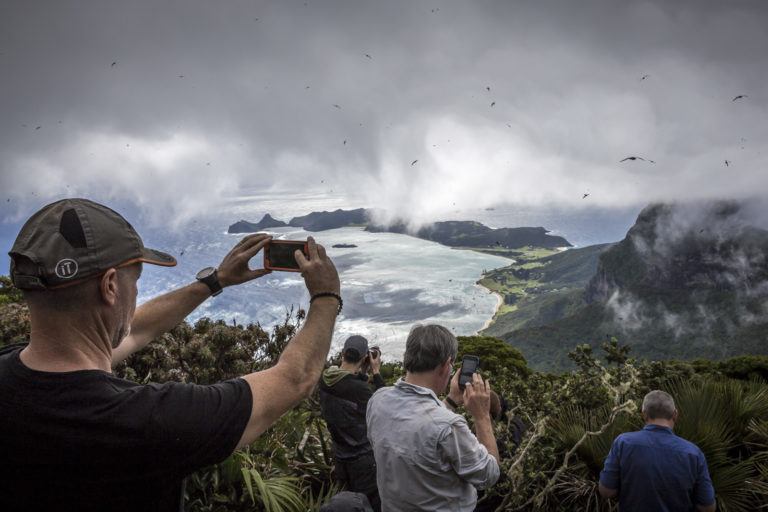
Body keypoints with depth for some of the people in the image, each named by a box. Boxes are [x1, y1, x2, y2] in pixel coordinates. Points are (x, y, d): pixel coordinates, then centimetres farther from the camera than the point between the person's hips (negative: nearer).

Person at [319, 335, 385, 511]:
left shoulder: (323, 382, -5)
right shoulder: (360, 389, -27)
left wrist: (363, 373, 5)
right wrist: (376, 372, -8)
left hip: (340, 458, 7)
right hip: (363, 459, -7)